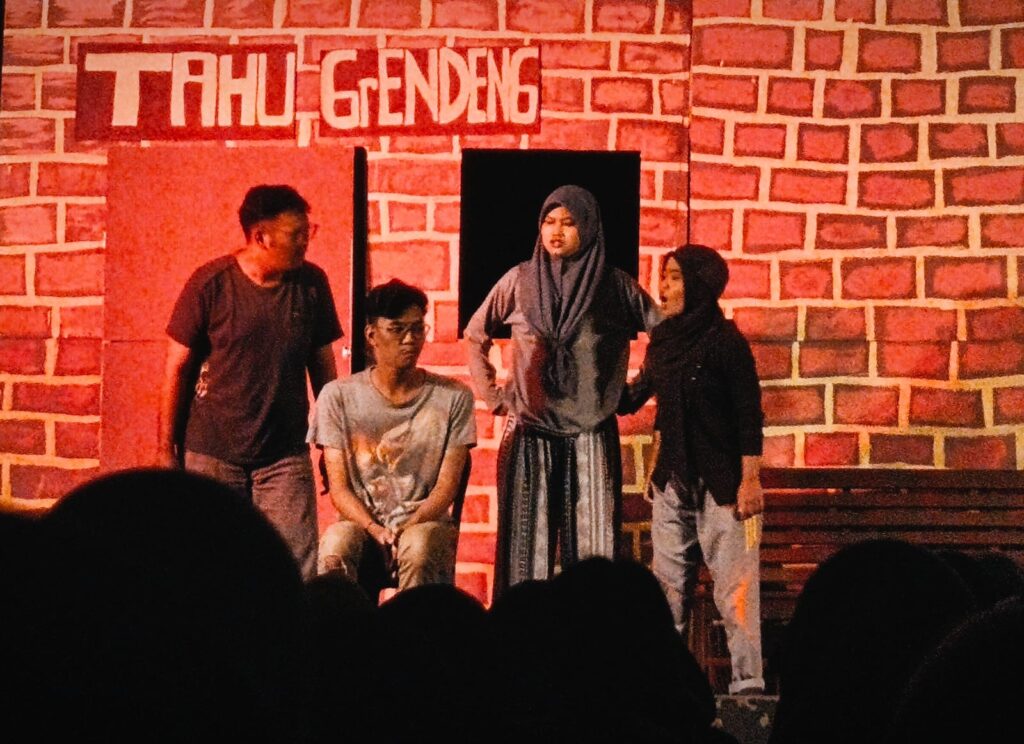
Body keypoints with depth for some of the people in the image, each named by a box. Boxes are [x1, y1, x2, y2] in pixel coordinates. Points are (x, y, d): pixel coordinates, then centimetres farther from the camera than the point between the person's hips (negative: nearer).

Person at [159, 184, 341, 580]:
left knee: (298, 570, -5)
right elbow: (177, 368, -1)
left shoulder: (311, 283, 1)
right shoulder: (211, 283, -7)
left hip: (285, 457, 2)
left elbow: (322, 365, 11)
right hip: (212, 454, -2)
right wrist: (167, 450, -1)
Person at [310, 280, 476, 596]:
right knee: (335, 548, -35)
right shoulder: (339, 396, 4)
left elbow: (447, 486, 0)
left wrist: (408, 528, -18)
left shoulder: (453, 397, 5)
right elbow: (339, 489, 0)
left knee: (418, 546, -36)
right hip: (360, 522, 0)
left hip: (427, 523, 0)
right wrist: (374, 530, -19)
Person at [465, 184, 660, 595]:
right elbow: (476, 336, 15)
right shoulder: (520, 281, 3)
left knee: (592, 548, -2)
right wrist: (493, 396, 9)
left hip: (592, 435, -1)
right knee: (526, 546, 2)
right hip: (529, 434, 1)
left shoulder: (615, 286, 0)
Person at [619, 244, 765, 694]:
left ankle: (747, 682, -3)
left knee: (733, 586, -6)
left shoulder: (725, 342, -10)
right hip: (671, 480, 7)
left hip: (720, 482, -7)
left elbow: (749, 416, -10)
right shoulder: (663, 341, 9)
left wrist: (750, 480, -14)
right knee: (668, 584, 10)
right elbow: (632, 398, 22)